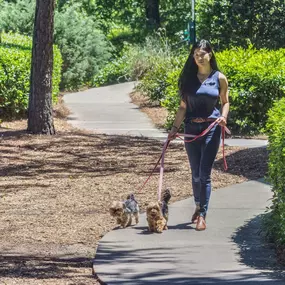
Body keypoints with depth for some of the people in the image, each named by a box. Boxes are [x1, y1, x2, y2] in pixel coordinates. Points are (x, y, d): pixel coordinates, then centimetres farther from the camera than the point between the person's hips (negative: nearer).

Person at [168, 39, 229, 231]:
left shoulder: (219, 78, 0)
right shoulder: (189, 78, 5)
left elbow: (225, 102, 9)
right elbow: (183, 106, 7)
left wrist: (223, 117, -11)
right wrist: (175, 128, 1)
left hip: (211, 129, -3)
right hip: (191, 129, 3)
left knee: (205, 174, -8)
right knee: (196, 174, 11)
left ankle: (202, 215, -6)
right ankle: (198, 206, 31)